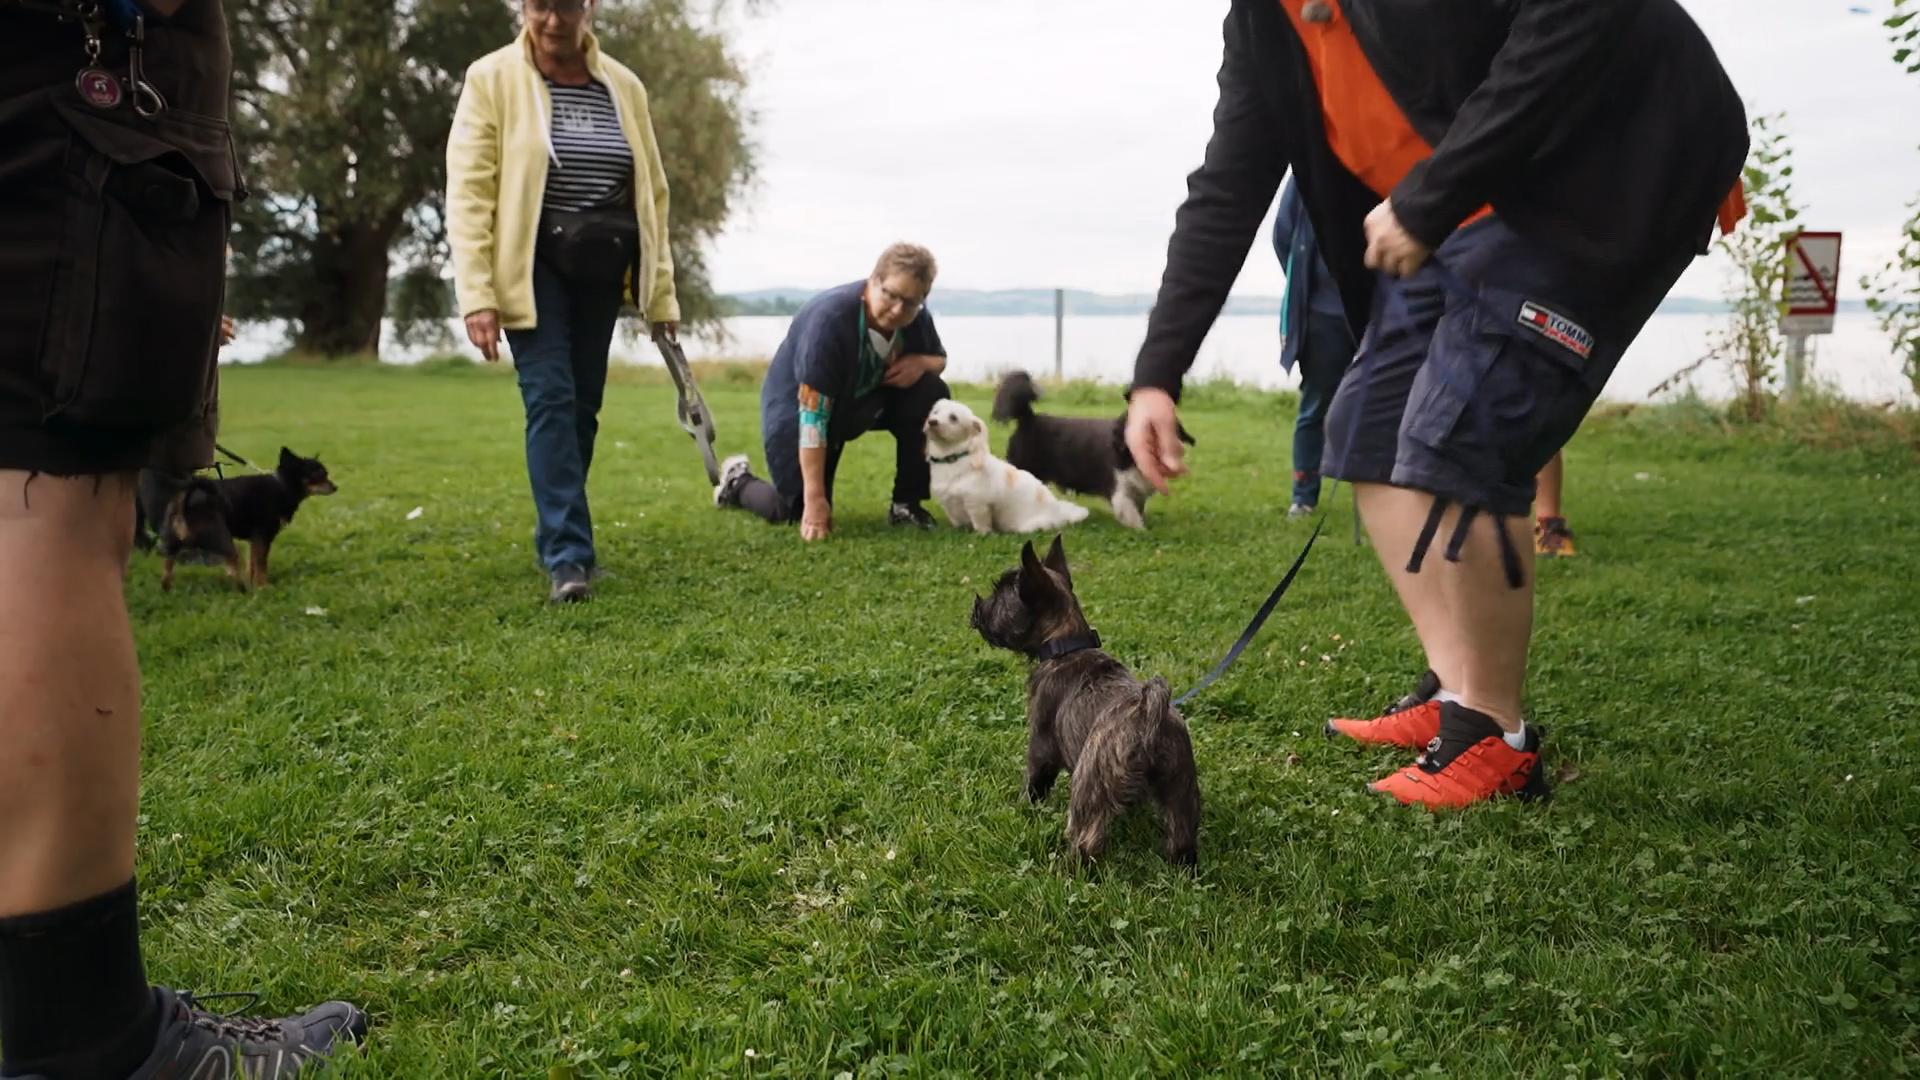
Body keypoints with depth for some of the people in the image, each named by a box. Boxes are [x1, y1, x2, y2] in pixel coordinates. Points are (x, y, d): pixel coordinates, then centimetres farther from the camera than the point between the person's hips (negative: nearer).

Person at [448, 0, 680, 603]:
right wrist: (477, 295, -16)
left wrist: (662, 293, 8)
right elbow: (467, 192, -7)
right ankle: (568, 556, -13)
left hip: (600, 270, 4)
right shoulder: (492, 79, -3)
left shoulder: (624, 87, 7)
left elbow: (652, 193, 10)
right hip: (533, 265, -3)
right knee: (552, 399, -13)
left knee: (583, 406, 6)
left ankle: (557, 537, 21)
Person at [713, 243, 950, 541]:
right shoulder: (830, 318, -35)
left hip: (862, 399, 6)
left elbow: (940, 359, 6)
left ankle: (906, 503, -5)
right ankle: (738, 481, 23)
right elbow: (813, 415, -37)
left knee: (930, 392, -19)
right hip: (797, 405, -5)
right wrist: (815, 499, -38)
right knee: (804, 514, -10)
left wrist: (920, 362, -22)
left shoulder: (916, 317, -17)